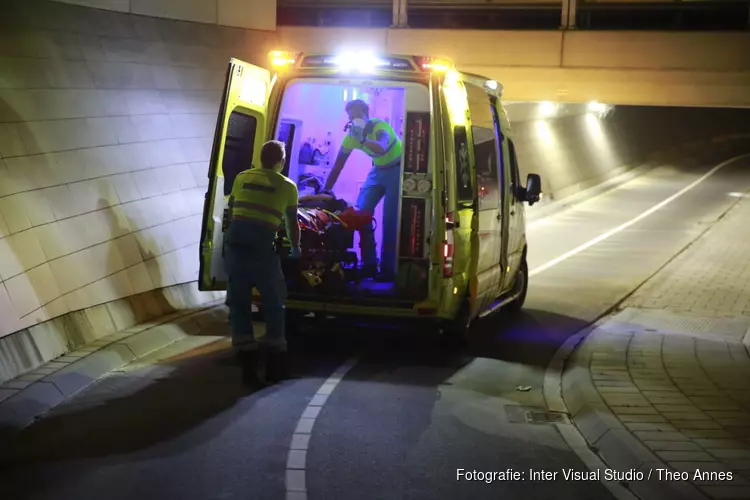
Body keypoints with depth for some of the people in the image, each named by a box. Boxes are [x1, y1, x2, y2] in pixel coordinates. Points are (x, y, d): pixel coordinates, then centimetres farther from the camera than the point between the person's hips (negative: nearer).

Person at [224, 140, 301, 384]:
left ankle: (249, 366, 10)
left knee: (239, 304, 10)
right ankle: (275, 366, 16)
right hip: (261, 247, -3)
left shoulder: (241, 178, 17)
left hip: (234, 244, 3)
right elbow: (292, 224, 18)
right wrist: (295, 248, 37)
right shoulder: (287, 186, 9)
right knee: (274, 305, 12)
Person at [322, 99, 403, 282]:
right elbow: (337, 166, -3)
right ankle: (369, 264, 5)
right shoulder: (350, 137, -8)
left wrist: (362, 139, -65)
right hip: (378, 171, 6)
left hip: (397, 170, -6)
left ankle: (388, 269, -7)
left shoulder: (380, 127, -27)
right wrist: (326, 189, -8)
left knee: (390, 219, -12)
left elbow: (381, 148, -49)